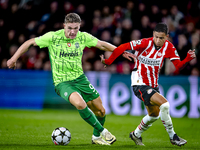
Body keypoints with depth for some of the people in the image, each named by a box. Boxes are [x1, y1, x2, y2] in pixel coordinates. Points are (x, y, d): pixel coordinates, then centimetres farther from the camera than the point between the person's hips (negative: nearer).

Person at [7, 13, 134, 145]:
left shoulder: (83, 37, -3)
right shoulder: (53, 37, -12)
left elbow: (102, 45, 10)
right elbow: (30, 43, -3)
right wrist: (14, 58, -4)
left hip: (80, 78, 5)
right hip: (62, 82, -4)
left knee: (101, 111, 3)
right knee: (80, 103, -32)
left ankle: (96, 137, 32)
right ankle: (102, 131, -13)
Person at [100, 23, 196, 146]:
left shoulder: (168, 47, -5)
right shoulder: (145, 43, -21)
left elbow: (178, 65, -8)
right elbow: (122, 48, -16)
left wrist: (188, 59, -27)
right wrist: (108, 61, -14)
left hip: (153, 85, 7)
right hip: (139, 84, -7)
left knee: (154, 115, 21)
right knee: (164, 104, -23)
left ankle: (136, 135, 44)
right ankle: (172, 137, -10)